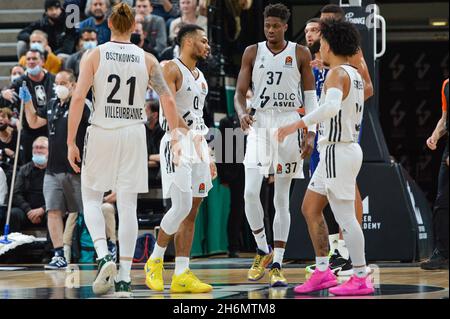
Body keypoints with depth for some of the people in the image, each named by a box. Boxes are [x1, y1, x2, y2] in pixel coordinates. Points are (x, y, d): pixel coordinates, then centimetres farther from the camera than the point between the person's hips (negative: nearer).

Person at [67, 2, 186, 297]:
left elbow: (78, 98, -9)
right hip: (134, 133, 2)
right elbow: (168, 100, -1)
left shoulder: (94, 56, -2)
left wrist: (71, 142, -5)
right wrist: (176, 136, 8)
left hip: (101, 132, -2)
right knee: (128, 206, 5)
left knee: (92, 199, 13)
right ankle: (124, 278, 2)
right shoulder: (147, 60, 3)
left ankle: (103, 256, -10)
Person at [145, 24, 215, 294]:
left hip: (198, 145, 8)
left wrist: (207, 156, 19)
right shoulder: (171, 69, -7)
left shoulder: (200, 76, 19)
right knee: (181, 208, -14)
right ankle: (155, 261, 6)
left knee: (192, 213, 4)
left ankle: (182, 276, 4)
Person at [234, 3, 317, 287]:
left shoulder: (300, 54, 2)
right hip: (259, 125, 1)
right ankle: (263, 250, 9)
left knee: (282, 199, 2)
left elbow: (311, 96, 4)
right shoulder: (253, 53, 5)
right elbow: (240, 92, 5)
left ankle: (277, 264, 4)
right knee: (251, 193, -12)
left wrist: (311, 133, -5)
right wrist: (242, 113, -17)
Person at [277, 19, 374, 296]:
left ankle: (361, 278, -1)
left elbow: (331, 107, -35)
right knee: (310, 208, 15)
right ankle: (323, 272, 18)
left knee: (345, 217, -5)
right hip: (347, 147, 10)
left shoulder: (337, 74, -16)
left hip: (337, 151, -10)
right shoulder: (355, 75, 13)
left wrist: (297, 125, -32)